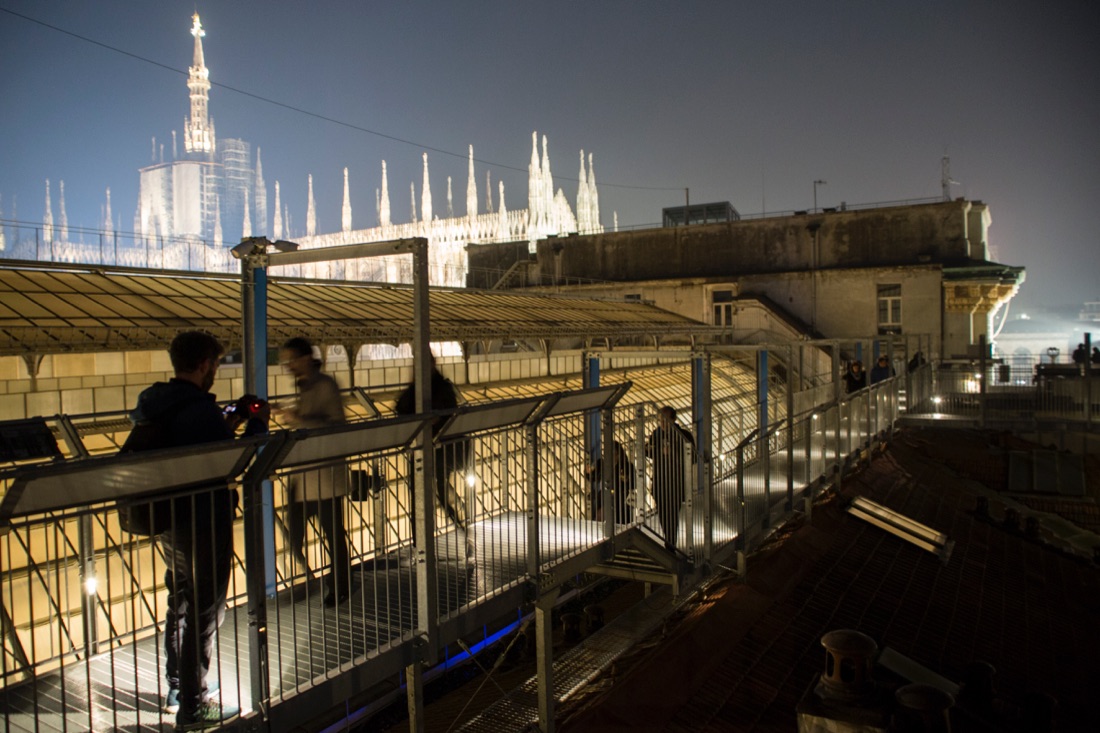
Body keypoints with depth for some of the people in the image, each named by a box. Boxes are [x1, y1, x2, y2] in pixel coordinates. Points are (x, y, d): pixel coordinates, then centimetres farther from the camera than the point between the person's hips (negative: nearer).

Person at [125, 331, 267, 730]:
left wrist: (227, 426, 13)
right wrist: (257, 424, -5)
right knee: (204, 612, 3)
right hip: (204, 523, -9)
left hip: (166, 519, 9)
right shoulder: (201, 409, -23)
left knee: (180, 603, 23)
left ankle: (177, 687, 37)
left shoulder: (152, 403, 4)